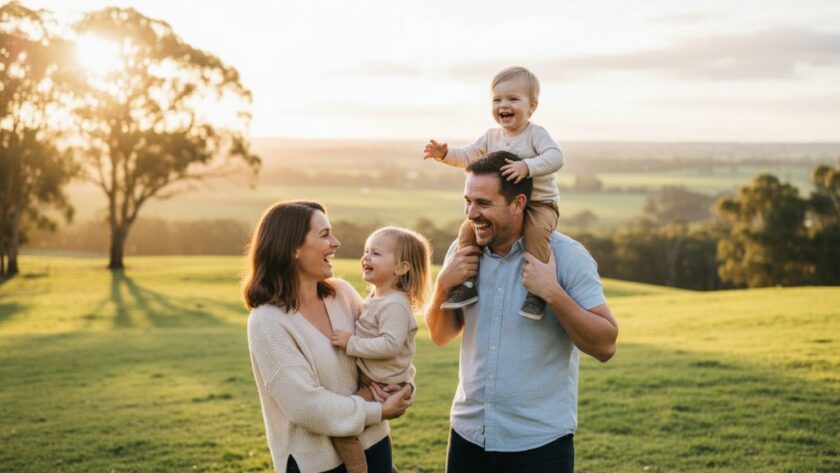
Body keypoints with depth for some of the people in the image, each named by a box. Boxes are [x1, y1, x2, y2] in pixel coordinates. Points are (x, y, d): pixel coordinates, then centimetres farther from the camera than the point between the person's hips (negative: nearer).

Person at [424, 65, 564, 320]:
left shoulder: (536, 133, -10)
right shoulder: (491, 137, 8)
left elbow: (555, 157, -26)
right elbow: (467, 156, 12)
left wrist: (527, 166, -41)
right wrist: (445, 154, -8)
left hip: (539, 203, -6)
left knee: (536, 230, -36)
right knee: (468, 228, -7)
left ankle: (537, 290, -30)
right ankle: (467, 282, 0)